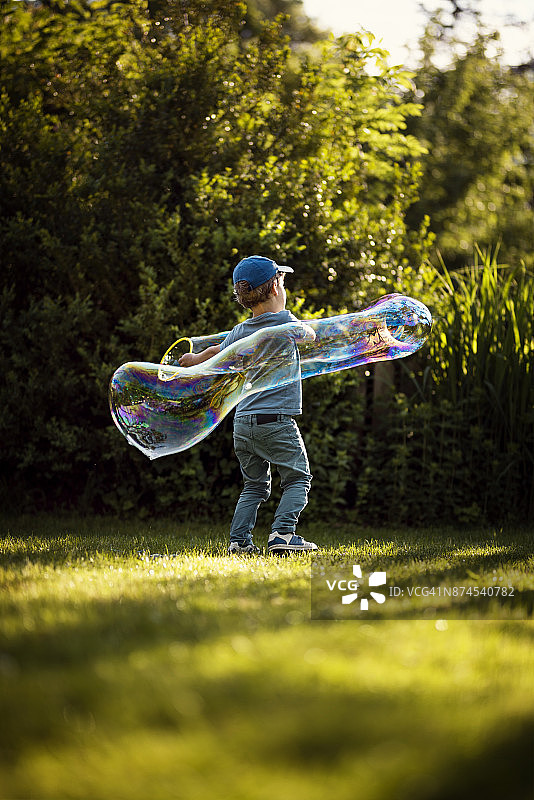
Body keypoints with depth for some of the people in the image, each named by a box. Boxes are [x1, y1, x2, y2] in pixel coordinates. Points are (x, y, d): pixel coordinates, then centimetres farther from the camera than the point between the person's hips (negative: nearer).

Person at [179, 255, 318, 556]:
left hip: (243, 422, 5)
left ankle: (239, 540, 4)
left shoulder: (239, 334, 9)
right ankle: (282, 534, -12)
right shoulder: (286, 323, -7)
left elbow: (215, 353, 28)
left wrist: (193, 359, 49)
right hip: (277, 420, -5)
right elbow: (310, 334, 13)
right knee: (298, 479, 4)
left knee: (255, 485, 15)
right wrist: (306, 328, 36)